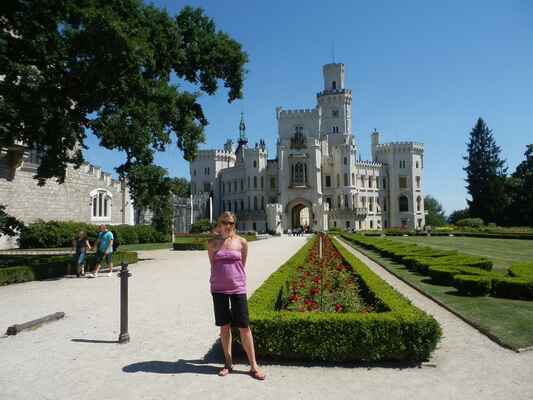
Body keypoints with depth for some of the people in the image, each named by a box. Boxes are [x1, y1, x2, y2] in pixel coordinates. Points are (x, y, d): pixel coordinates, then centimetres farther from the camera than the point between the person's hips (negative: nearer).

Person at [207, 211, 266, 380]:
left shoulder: (242, 242, -1)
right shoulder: (212, 243, 1)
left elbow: (242, 265, 8)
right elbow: (213, 265, 8)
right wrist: (219, 280, 8)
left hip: (237, 289, -1)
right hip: (219, 290, 1)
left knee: (244, 327, 2)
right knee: (224, 327, 10)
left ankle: (253, 366, 14)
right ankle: (228, 363, 25)